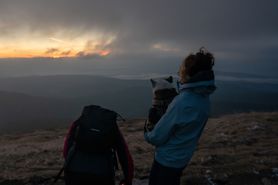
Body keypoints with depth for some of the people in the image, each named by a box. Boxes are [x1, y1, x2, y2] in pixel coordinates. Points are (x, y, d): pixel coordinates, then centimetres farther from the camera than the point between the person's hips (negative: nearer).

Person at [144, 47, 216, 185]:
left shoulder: (182, 102, -33)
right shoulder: (203, 98, -6)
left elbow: (158, 136, -22)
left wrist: (147, 135, -2)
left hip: (167, 159, -7)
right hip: (182, 158, 7)